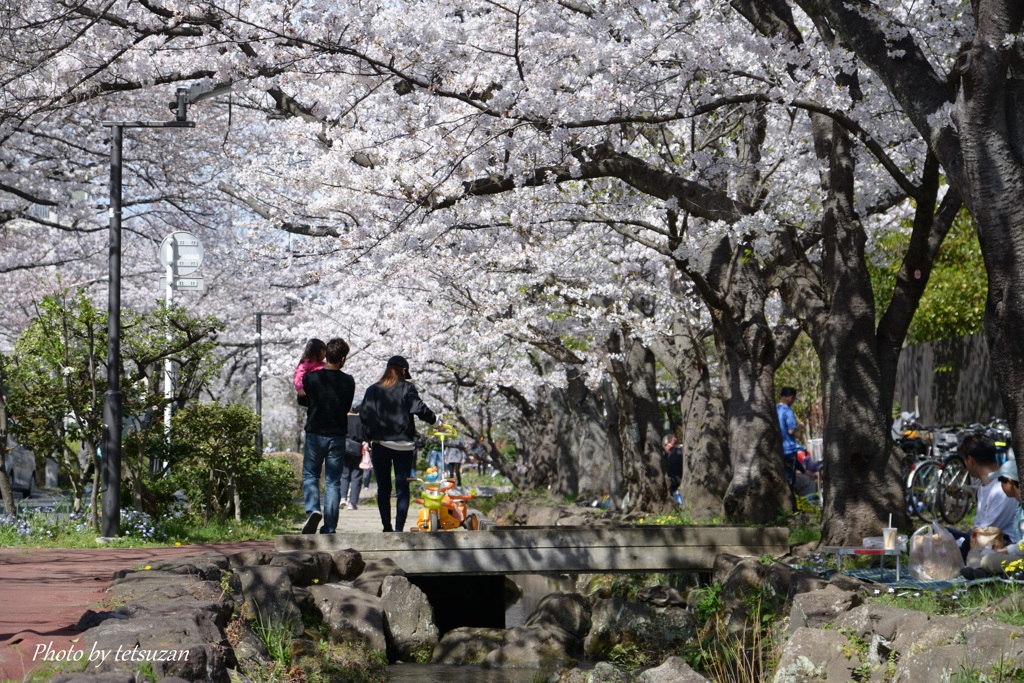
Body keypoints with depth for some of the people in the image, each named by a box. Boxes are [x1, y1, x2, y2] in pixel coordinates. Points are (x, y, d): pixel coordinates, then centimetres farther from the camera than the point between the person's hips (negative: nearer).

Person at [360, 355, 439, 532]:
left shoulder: (373, 390, 4)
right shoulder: (407, 388, -3)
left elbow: (364, 415, -2)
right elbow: (419, 408, -13)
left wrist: (369, 437, 8)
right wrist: (434, 419, 2)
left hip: (379, 444, 2)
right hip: (403, 444, -2)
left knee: (383, 488, 11)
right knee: (402, 489, 0)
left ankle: (387, 527, 10)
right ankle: (399, 529, -11)